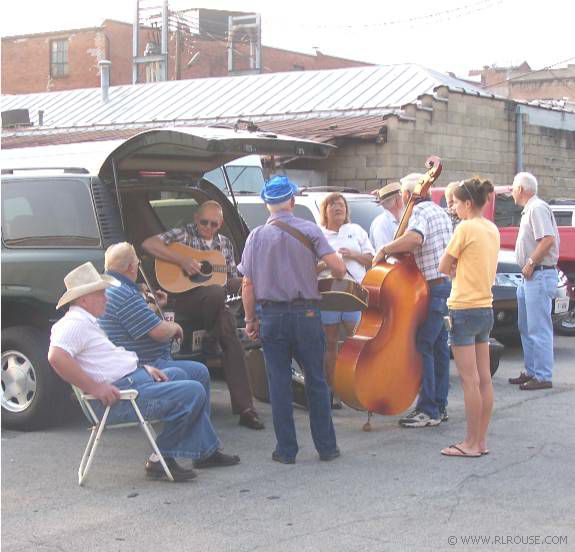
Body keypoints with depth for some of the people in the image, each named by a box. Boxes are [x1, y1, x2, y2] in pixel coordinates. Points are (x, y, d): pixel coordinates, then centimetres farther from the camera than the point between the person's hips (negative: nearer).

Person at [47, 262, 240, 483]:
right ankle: (161, 459, -6)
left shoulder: (87, 322, 19)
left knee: (177, 375, 30)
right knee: (193, 392, -18)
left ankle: (206, 451, 25)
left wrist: (143, 367, 14)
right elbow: (56, 357, -32)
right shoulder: (75, 323, -15)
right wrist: (95, 387, -29)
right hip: (118, 397, -12)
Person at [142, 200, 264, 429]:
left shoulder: (225, 244, 20)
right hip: (184, 299, -4)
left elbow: (232, 283, 21)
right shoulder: (184, 234, 6)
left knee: (232, 340, -23)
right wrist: (182, 260, -15)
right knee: (216, 292, -37)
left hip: (215, 306, 4)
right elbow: (148, 244, -8)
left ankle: (244, 408, -21)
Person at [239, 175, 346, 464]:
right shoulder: (309, 230, -4)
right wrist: (337, 275, 10)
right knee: (316, 381, 9)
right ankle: (326, 446, 14)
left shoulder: (256, 236, 0)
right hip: (306, 313, -1)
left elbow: (248, 284, -2)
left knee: (279, 384, 6)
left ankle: (286, 449, 9)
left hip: (270, 315, 1)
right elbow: (337, 267, -13)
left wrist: (250, 319, 7)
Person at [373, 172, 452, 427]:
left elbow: (414, 237, -33)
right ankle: (439, 405, 19)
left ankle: (428, 410, -7)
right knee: (438, 346, 13)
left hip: (432, 288, -10)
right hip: (447, 284, 10)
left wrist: (385, 248, -22)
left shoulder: (419, 212, -12)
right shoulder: (440, 212, 19)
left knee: (422, 347, -8)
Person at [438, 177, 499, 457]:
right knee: (484, 379, 9)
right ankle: (481, 441, 16)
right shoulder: (492, 229, 11)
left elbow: (444, 267, -7)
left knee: (470, 380, -4)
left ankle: (471, 444, 1)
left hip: (464, 309, -8)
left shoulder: (465, 228, -14)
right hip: (486, 308, 8)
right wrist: (460, 268, 1)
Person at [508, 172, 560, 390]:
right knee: (526, 327, 16)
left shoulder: (538, 208, -13)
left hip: (540, 275, -11)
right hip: (530, 276, 11)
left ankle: (543, 376, -6)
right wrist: (528, 267, 12)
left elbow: (548, 240, -24)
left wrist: (531, 263, -19)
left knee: (539, 329, -9)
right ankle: (531, 371, 24)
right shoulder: (528, 210, 18)